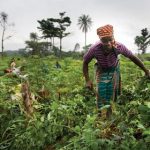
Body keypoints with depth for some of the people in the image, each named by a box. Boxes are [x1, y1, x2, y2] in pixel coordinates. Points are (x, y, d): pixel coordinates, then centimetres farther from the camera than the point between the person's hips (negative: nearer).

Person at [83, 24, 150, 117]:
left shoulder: (119, 47, -35)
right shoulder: (95, 49, -37)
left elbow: (132, 57, -16)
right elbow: (85, 62, -18)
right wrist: (87, 80, -21)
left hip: (114, 69, 1)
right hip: (101, 70, -1)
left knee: (111, 91, 1)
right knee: (101, 91, -10)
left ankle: (109, 115, 22)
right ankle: (100, 114, 10)